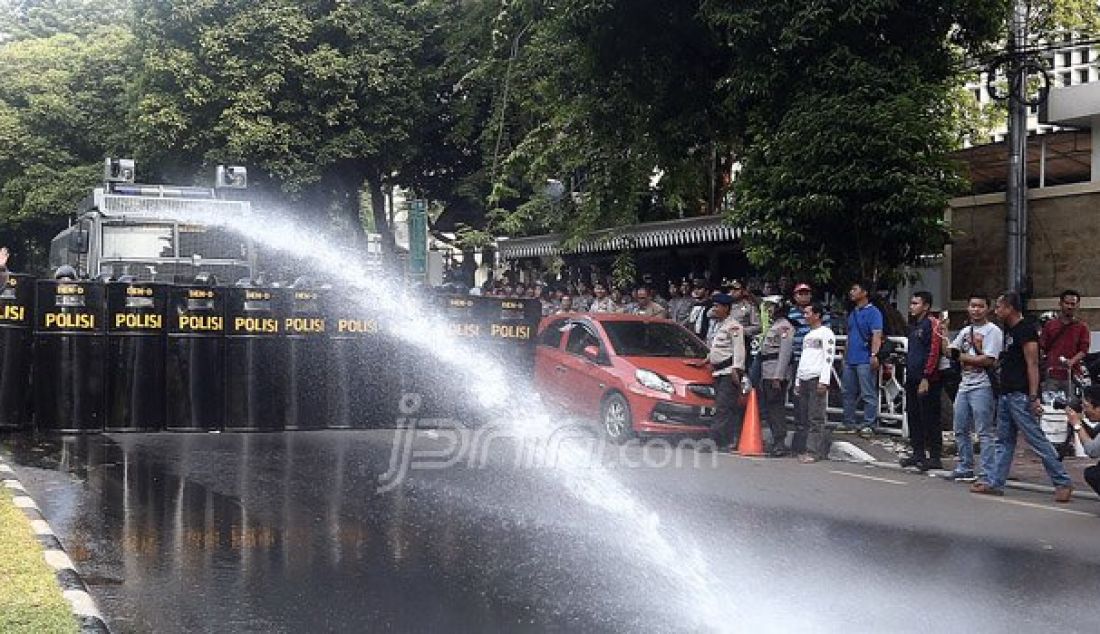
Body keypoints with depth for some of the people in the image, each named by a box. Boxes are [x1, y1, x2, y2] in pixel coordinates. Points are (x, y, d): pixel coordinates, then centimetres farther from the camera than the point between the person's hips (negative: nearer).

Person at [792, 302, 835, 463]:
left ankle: (813, 451, -9)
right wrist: (797, 382, 19)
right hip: (804, 380, 8)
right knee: (801, 417, 5)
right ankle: (802, 449, 8)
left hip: (817, 379, -8)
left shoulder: (826, 333, -2)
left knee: (815, 417, -9)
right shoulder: (807, 335, 23)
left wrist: (824, 381, -18)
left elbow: (828, 358, -11)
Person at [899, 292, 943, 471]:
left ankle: (935, 457, 1)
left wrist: (926, 378, -19)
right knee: (914, 417, 12)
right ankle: (918, 454, 20)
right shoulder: (913, 325, 19)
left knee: (930, 419, -5)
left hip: (927, 381, -9)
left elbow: (934, 352, -16)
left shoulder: (932, 324, -9)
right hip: (912, 379, 9)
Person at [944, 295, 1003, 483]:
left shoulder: (992, 331, -7)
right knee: (960, 430, 13)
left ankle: (988, 474, -6)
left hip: (982, 387, -8)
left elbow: (988, 360, -16)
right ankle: (965, 469, 23)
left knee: (985, 432, -8)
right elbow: (950, 351, 16)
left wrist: (961, 357, -8)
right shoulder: (965, 331, 18)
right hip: (964, 385, 8)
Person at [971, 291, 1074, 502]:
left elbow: (1032, 364, -18)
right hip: (1006, 394, 10)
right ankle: (994, 482, 13)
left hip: (1021, 396, -10)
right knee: (1004, 441, 11)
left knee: (1037, 440, -8)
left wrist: (1033, 397, -23)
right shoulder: (1009, 330, 17)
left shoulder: (1026, 329, -12)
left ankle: (1063, 482, -3)